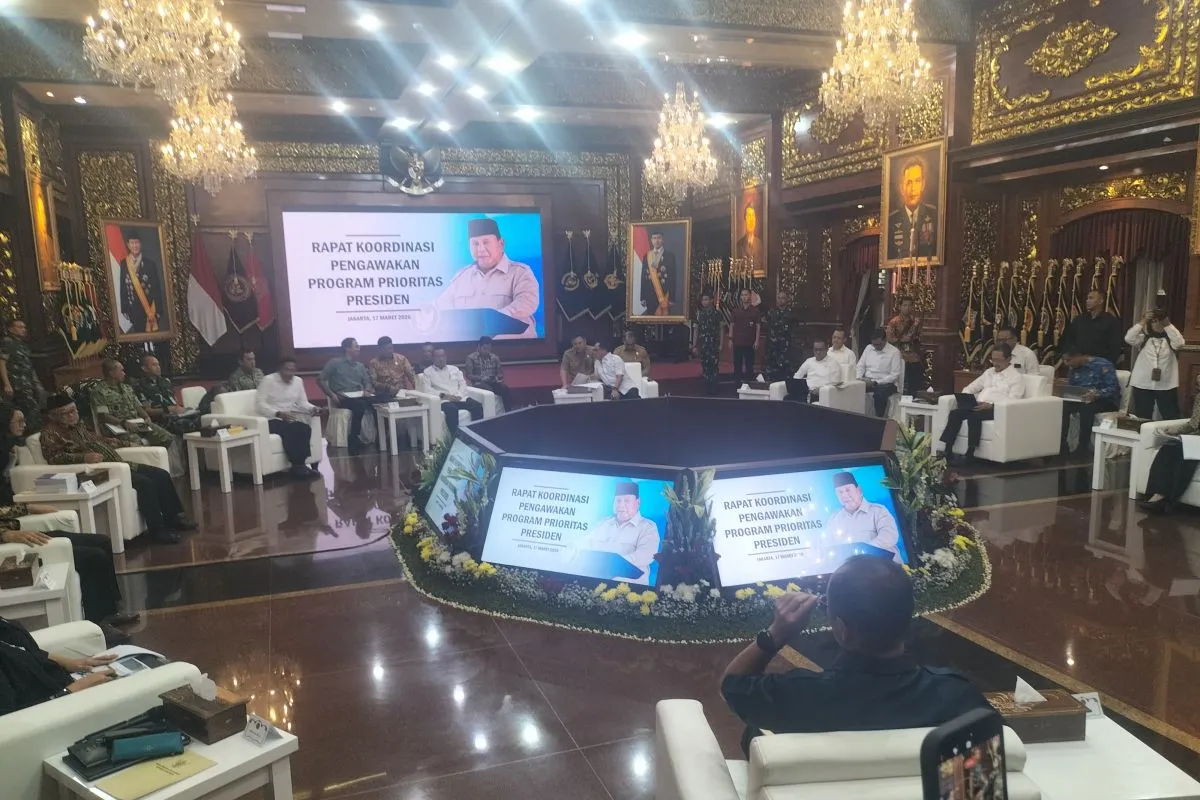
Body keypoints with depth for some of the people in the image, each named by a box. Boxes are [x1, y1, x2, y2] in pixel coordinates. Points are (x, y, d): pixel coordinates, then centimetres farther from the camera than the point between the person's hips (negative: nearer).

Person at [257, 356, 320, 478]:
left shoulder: (298, 381, 8)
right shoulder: (268, 380, -8)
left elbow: (303, 403, 8)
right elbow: (259, 404, -14)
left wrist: (313, 409, -15)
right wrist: (278, 413, -26)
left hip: (290, 418, 5)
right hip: (271, 420, -5)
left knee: (305, 428, -27)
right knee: (289, 430, -34)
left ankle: (300, 464, -25)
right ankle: (297, 466, -28)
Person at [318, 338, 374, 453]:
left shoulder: (360, 365, 21)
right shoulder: (334, 363, 3)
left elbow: (367, 382, 21)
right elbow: (320, 379, 0)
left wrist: (367, 390, -3)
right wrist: (331, 395, -12)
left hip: (359, 396, 5)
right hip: (342, 397, -5)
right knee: (360, 405, -37)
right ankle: (353, 439, -27)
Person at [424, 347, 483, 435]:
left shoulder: (454, 369, 23)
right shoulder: (427, 372, 11)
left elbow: (463, 384, 14)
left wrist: (459, 395, -7)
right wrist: (443, 395, -16)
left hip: (459, 398, 4)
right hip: (443, 400, -4)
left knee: (478, 406, -25)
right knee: (451, 409, -40)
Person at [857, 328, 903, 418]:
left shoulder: (894, 352, -6)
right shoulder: (868, 348, 9)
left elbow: (895, 375, -11)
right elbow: (861, 365, 15)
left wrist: (875, 383, -18)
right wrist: (859, 378, -7)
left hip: (885, 384, -4)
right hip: (867, 381, 5)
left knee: (879, 394, -38)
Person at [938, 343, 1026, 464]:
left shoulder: (1017, 377, 4)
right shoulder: (989, 372, 24)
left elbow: (1013, 400, -10)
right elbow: (970, 388, 24)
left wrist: (990, 405, -25)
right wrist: (964, 398, 0)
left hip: (998, 409, -6)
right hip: (979, 406, 6)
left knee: (974, 416, -35)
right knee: (955, 413, -22)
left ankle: (970, 453, -33)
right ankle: (947, 449, -28)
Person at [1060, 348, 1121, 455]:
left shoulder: (1102, 365, -12)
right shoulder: (1073, 369, 8)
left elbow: (1114, 388, -20)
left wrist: (1096, 394, -37)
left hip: (1106, 400, -6)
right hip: (1082, 400, 6)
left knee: (1086, 407, -38)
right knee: (1063, 406, -24)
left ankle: (1083, 448, -30)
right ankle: (1062, 447, -25)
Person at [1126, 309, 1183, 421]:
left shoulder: (1169, 339, 5)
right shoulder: (1143, 338, 6)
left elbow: (1179, 342, -16)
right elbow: (1128, 339, -11)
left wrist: (1168, 325, -12)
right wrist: (1142, 322, -9)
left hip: (1166, 386, 0)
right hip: (1142, 385, 1)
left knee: (1171, 418, 4)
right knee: (1142, 418, 9)